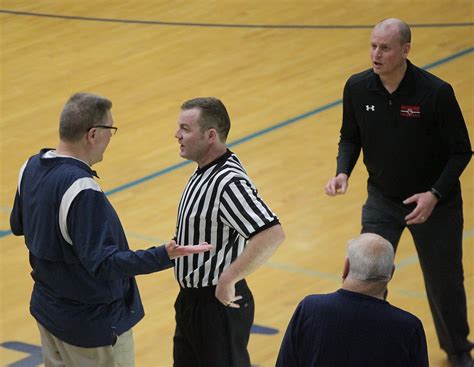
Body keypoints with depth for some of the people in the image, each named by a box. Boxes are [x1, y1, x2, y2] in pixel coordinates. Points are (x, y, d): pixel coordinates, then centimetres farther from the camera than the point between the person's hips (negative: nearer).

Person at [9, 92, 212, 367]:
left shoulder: (31, 167, -3)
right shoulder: (82, 191, -30)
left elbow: (18, 225, 14)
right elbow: (103, 263, -31)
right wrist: (164, 256, -38)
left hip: (47, 310, 9)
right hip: (91, 323, -9)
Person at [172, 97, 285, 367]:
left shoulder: (228, 182, -26)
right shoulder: (205, 171, 5)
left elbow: (272, 235, -37)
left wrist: (228, 280, -31)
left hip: (220, 304, -10)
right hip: (192, 298, 10)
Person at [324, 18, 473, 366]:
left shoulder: (436, 92, -24)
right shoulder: (358, 88, -13)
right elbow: (351, 138, 3)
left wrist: (435, 194, -25)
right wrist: (343, 171, -16)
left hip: (435, 203, -2)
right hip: (382, 199, 2)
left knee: (444, 280, 13)